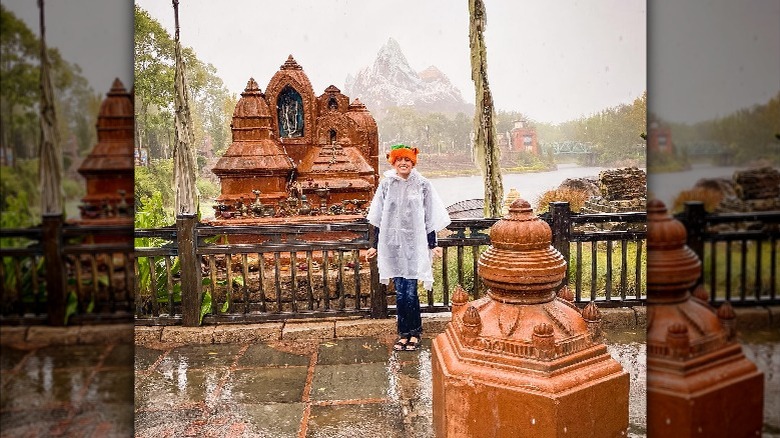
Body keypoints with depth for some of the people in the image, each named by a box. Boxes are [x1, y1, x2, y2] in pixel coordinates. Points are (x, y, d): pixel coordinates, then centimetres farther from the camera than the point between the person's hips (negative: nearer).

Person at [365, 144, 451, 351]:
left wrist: (433, 245, -1)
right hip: (392, 243, 2)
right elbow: (379, 219, 9)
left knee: (410, 291, -3)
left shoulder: (423, 185, 0)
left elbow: (430, 218, 2)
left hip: (415, 244, -2)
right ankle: (405, 333, 20)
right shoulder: (386, 184, 5)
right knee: (399, 292, 5)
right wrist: (375, 246, 10)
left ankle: (413, 332, 17)